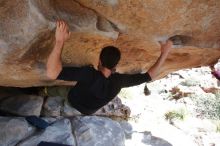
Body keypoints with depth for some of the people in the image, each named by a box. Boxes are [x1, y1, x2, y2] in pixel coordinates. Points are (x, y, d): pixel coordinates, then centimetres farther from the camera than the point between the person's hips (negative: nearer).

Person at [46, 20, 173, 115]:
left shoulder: (89, 74, -45)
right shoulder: (119, 81, -34)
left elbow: (52, 73, -55)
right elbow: (149, 76, -23)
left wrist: (60, 41, -55)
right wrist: (164, 53, -19)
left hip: (73, 102, -2)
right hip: (88, 112, 3)